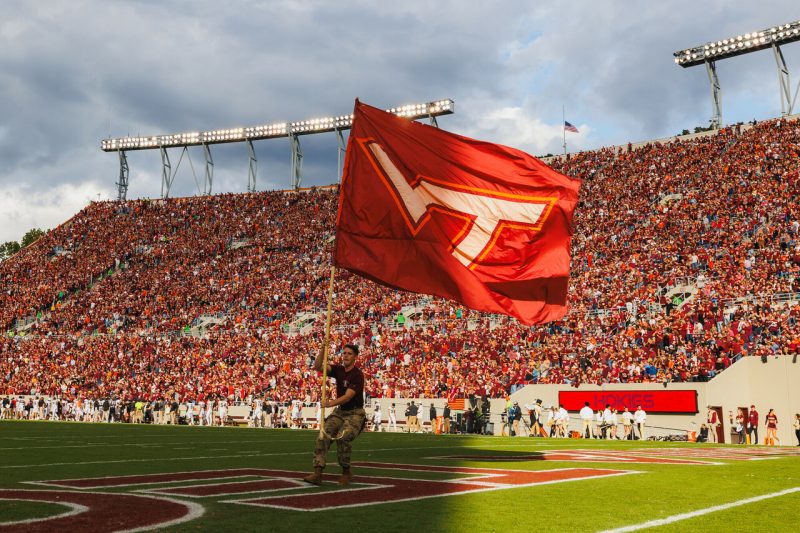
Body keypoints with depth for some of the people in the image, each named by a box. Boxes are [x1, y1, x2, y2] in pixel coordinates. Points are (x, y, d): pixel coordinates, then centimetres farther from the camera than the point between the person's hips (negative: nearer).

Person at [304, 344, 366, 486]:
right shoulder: (338, 370, 4)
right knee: (323, 436, -17)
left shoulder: (357, 374, -15)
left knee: (342, 437, -29)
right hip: (339, 411, 6)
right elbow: (317, 366, -7)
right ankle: (317, 473, -21)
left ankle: (346, 472, -9)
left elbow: (348, 396, -25)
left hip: (355, 413, -6)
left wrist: (330, 404, -40)